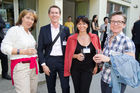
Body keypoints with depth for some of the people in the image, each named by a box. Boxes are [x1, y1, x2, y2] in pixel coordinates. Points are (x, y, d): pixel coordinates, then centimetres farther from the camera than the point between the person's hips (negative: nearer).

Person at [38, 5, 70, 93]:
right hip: (49, 61, 0)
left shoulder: (65, 29, 3)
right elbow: (40, 49, -1)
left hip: (63, 60, 0)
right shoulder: (44, 29, 0)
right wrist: (43, 64, -7)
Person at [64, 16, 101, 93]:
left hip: (88, 69, 0)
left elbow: (96, 53, 7)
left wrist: (96, 66, 1)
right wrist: (76, 56, -17)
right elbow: (68, 54, 2)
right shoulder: (72, 39, -5)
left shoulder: (94, 37, -1)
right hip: (75, 69, 1)